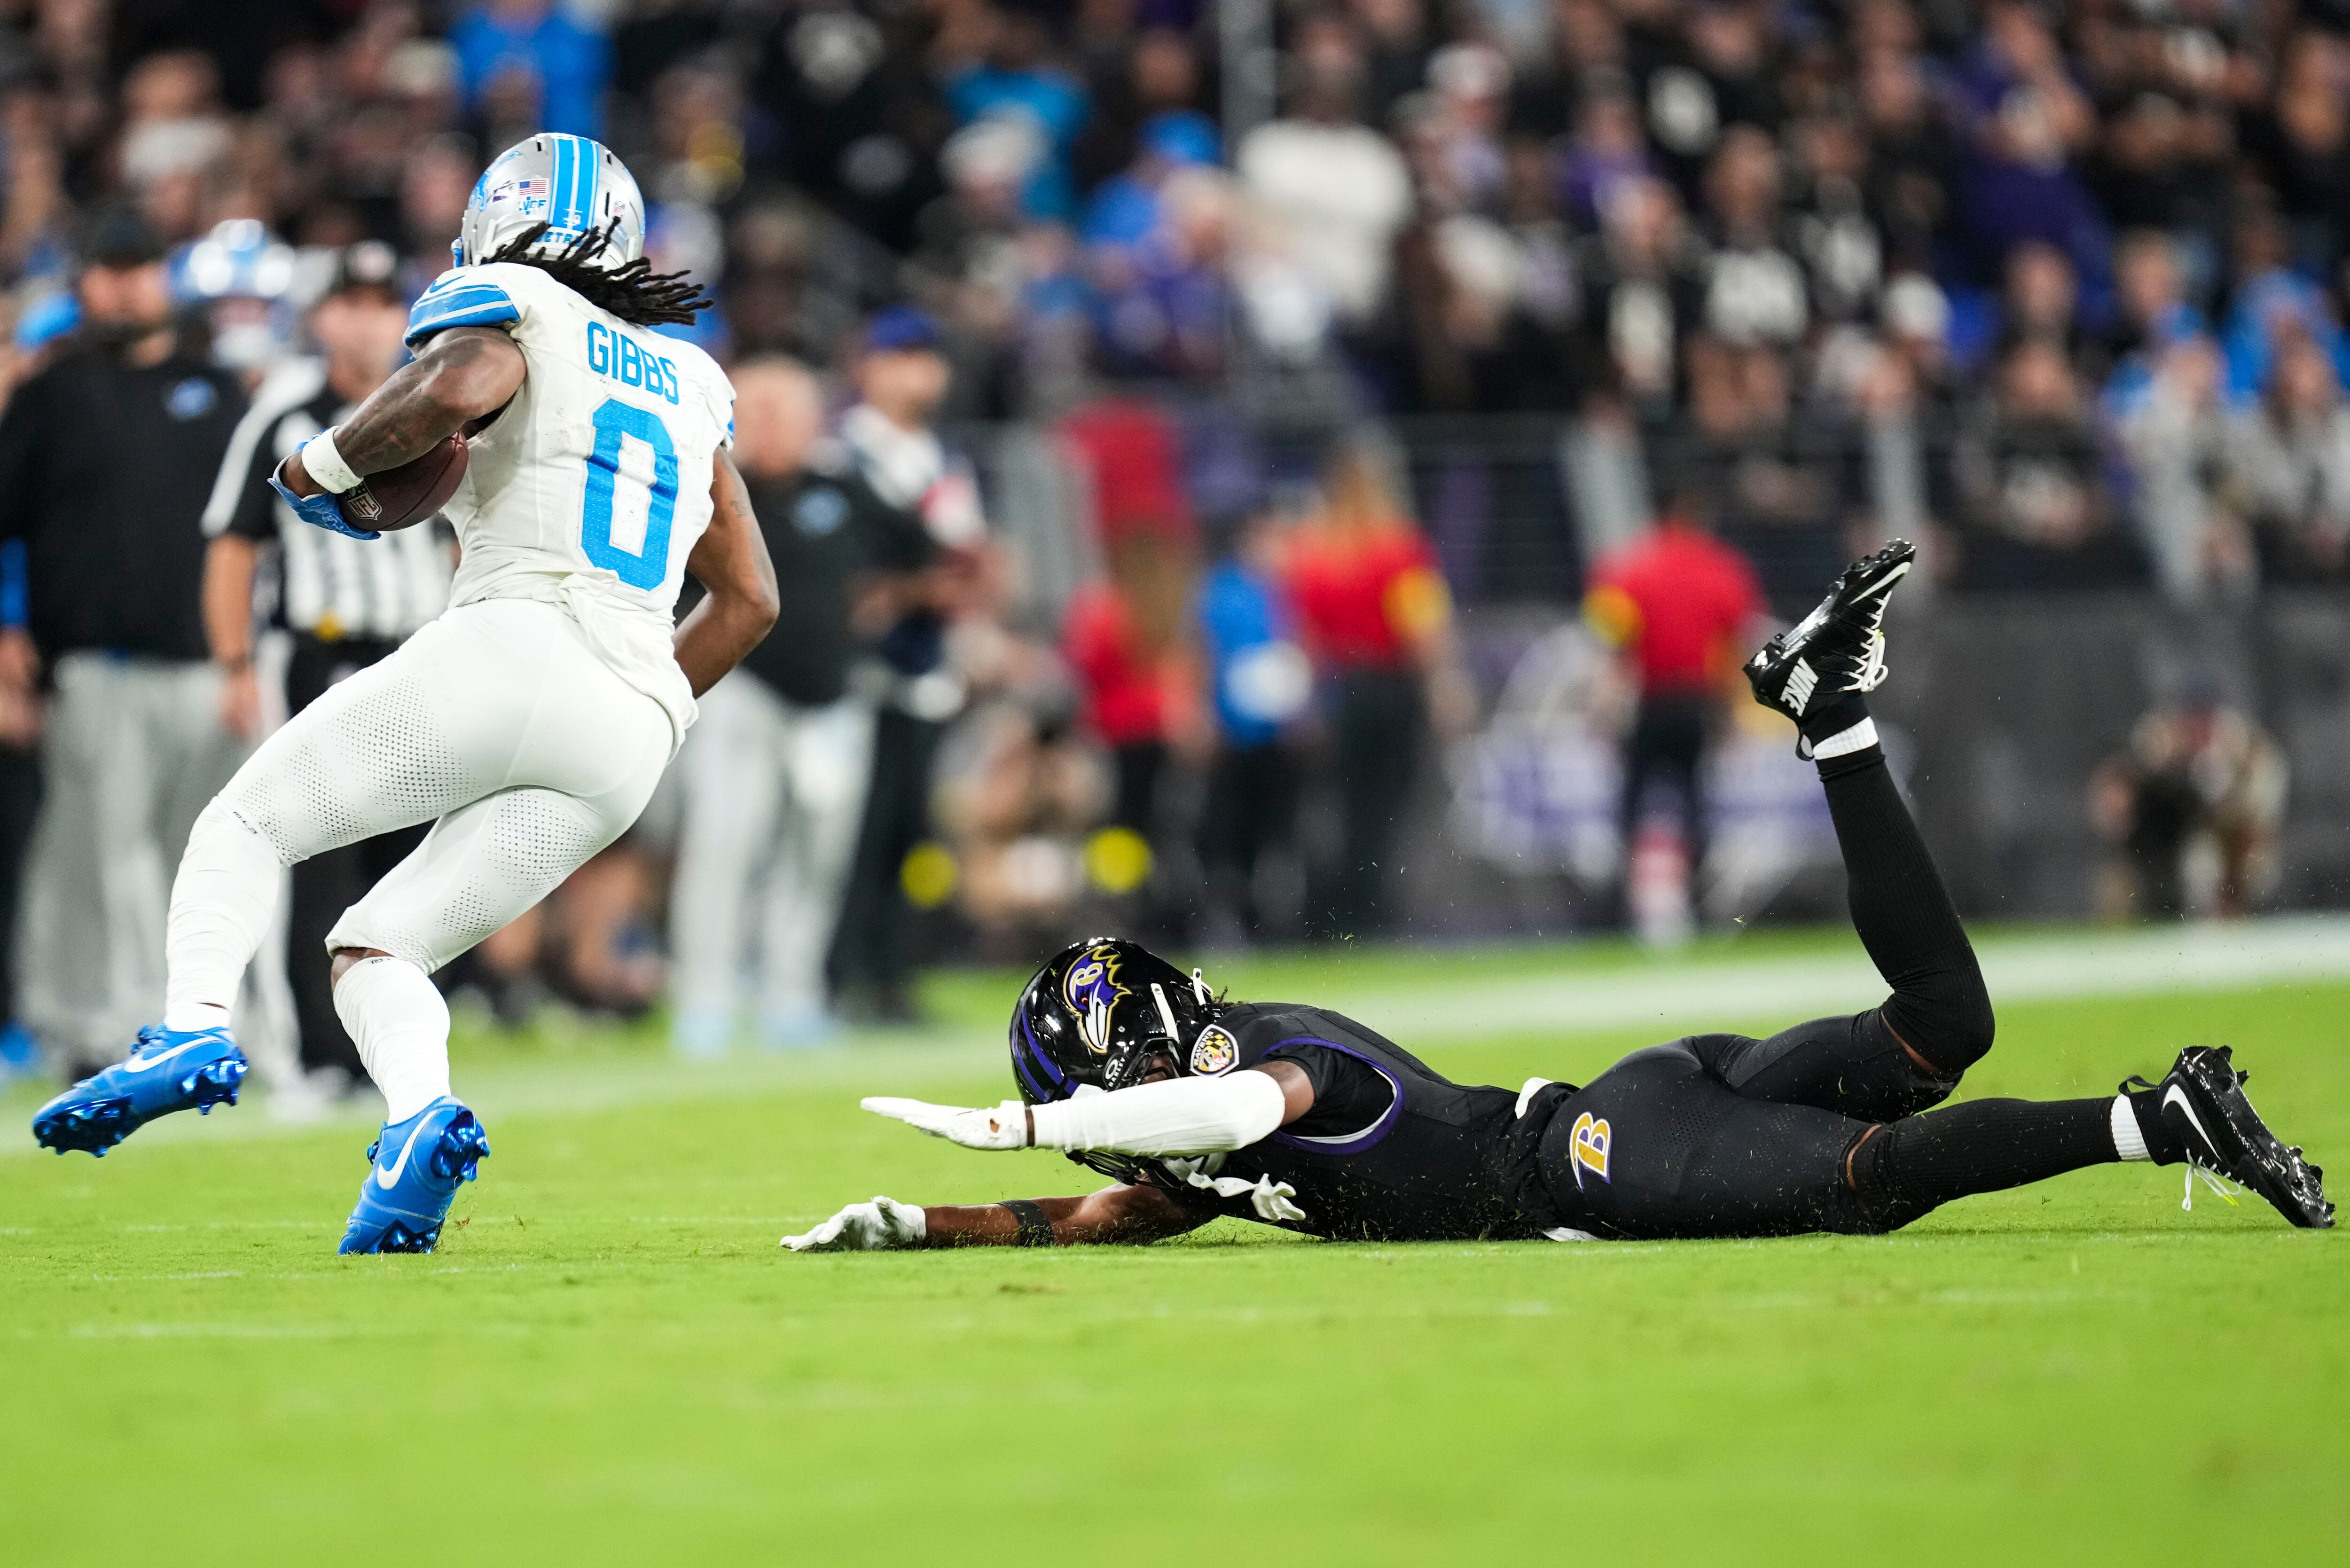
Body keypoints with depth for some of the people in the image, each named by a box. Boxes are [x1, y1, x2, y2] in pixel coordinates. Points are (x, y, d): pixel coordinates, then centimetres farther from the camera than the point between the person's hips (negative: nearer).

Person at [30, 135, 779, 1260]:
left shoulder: (511, 306, 8)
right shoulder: (688, 380, 28)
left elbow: (459, 387, -17)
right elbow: (749, 600, 28)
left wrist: (325, 465, -2)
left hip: (510, 650, -6)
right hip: (635, 726, 6)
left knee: (247, 826, 11)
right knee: (376, 948, 12)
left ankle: (193, 1028, -15)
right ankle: (421, 1117, -18)